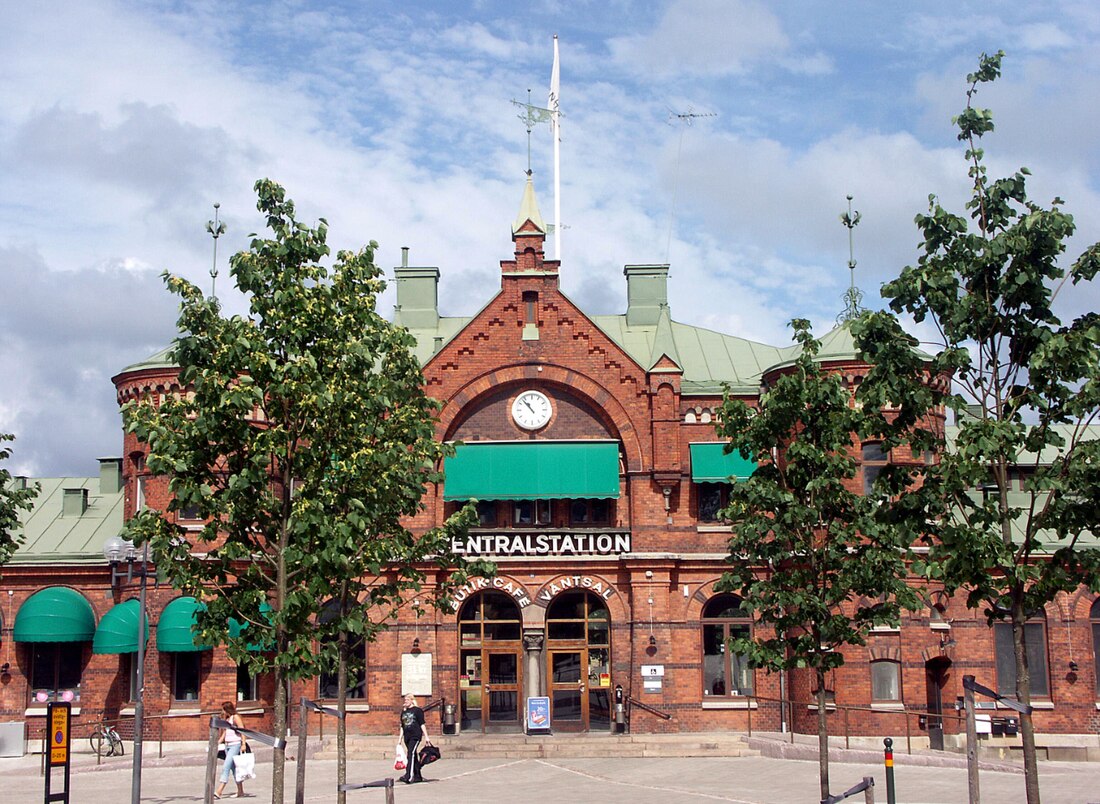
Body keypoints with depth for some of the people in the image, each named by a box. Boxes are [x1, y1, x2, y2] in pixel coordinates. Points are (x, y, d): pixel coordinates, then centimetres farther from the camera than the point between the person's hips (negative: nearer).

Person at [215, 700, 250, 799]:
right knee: (234, 769, 9)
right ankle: (240, 792, 14)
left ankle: (219, 792, -21)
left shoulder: (235, 717, -6)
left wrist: (243, 744, -19)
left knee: (226, 767, -15)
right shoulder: (226, 719, 17)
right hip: (227, 746, 9)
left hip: (235, 745, -9)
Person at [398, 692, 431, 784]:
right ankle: (418, 776, 20)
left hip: (416, 736, -6)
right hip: (407, 737, 6)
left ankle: (409, 776, -28)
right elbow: (402, 726, 19)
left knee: (411, 753, -19)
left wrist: (426, 737, -4)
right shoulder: (403, 711, 15)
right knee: (413, 756, 11)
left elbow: (422, 724, -2)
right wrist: (400, 739, 16)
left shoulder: (417, 710, -1)